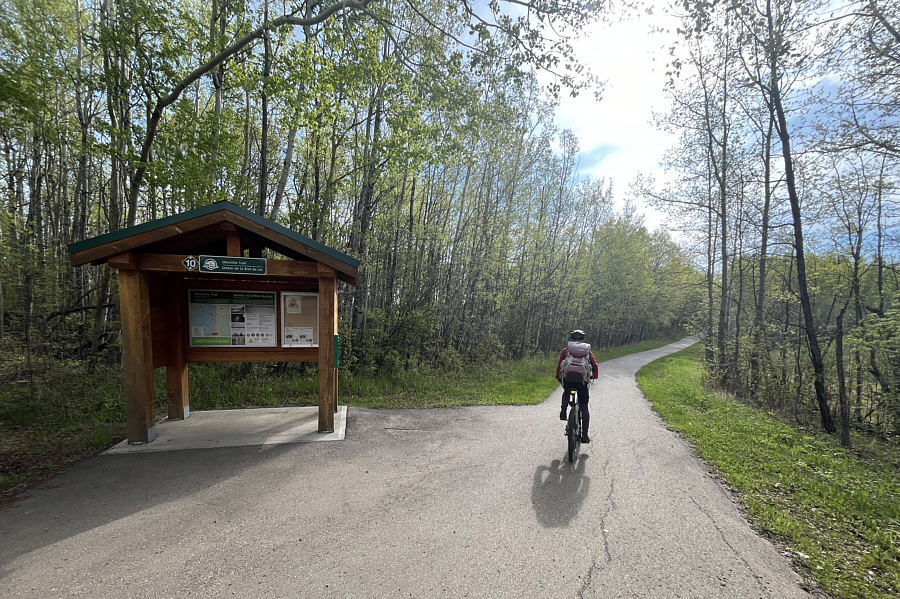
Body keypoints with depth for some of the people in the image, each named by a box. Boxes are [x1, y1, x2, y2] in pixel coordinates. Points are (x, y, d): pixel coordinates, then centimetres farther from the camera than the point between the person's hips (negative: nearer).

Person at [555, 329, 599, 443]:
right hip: (582, 379, 0)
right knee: (584, 407, 11)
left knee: (566, 392, 35)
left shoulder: (566, 350, 19)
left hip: (567, 377, 0)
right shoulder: (588, 351, 23)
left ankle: (563, 410, 10)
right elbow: (595, 366, 20)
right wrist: (594, 376, 37)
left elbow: (559, 364, 14)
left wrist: (558, 377, 27)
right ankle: (584, 435, 9)